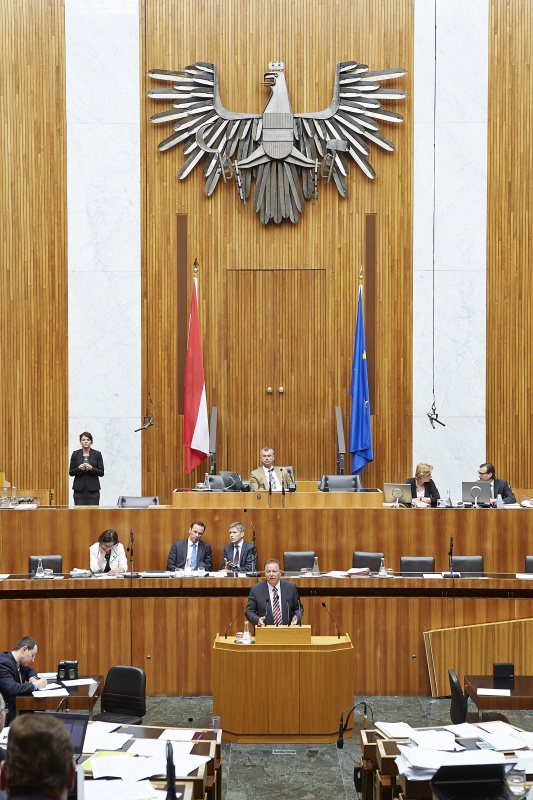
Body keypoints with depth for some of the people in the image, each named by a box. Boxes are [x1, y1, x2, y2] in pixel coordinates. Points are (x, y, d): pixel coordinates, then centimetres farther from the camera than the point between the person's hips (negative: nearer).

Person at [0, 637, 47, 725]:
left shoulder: (19, 662, 5)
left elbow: (30, 671, 25)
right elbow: (11, 689, -32)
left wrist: (33, 678, 2)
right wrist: (35, 685, -21)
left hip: (16, 704, 9)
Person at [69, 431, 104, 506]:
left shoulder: (97, 454, 2)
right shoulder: (75, 454, 5)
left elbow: (101, 473, 1)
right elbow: (71, 472, 5)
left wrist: (91, 468, -17)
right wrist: (79, 468, -14)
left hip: (93, 489, -1)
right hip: (79, 489, 1)